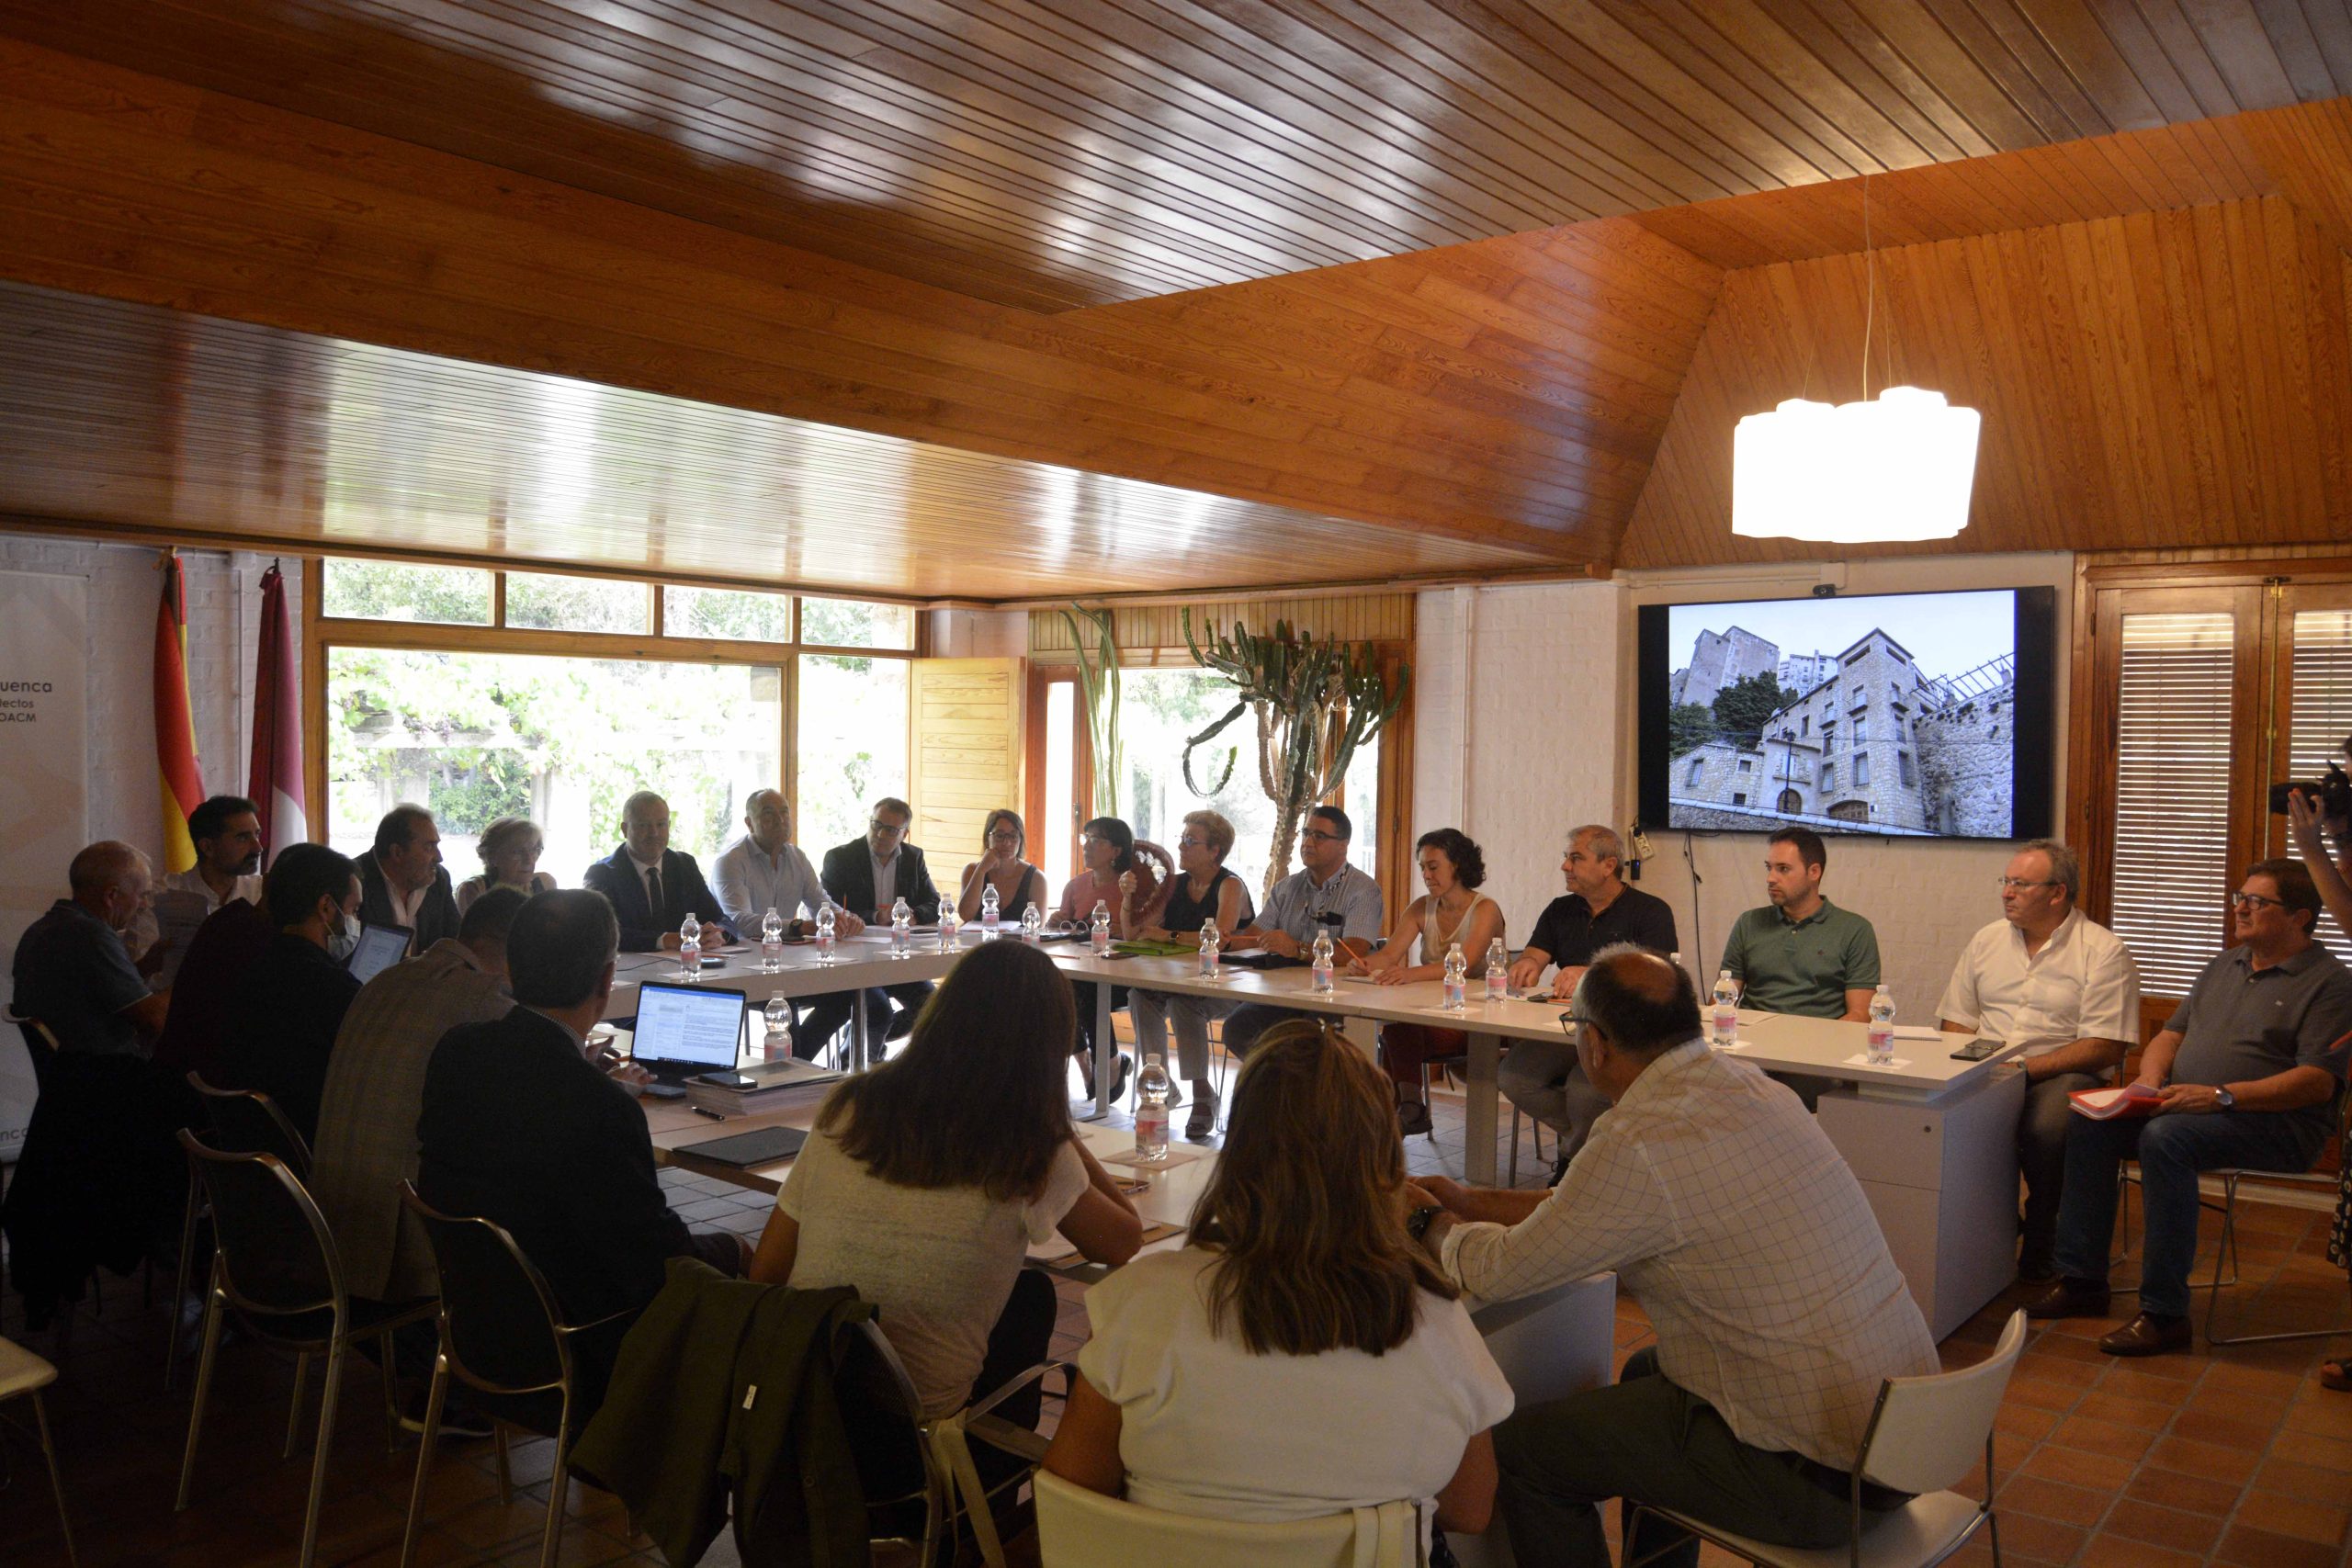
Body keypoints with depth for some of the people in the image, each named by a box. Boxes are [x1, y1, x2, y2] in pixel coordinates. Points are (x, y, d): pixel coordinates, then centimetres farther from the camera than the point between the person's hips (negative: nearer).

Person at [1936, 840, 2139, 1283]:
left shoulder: (2103, 951, -2)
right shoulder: (1987, 941, 15)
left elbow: (2106, 1047, -9)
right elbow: (1957, 1022, 16)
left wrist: (2025, 1067, -18)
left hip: (2062, 1072, -4)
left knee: (2046, 1127, -36)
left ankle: (2040, 1245, -7)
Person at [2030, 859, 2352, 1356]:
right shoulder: (2226, 964, 21)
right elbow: (2171, 1033, 22)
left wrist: (2222, 1095, -24)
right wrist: (2150, 1078, 0)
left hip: (2277, 1123, -8)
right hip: (2184, 1104, 8)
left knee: (2164, 1138, -34)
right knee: (2089, 1124, -13)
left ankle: (2165, 1315, -28)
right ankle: (2081, 1281, -8)